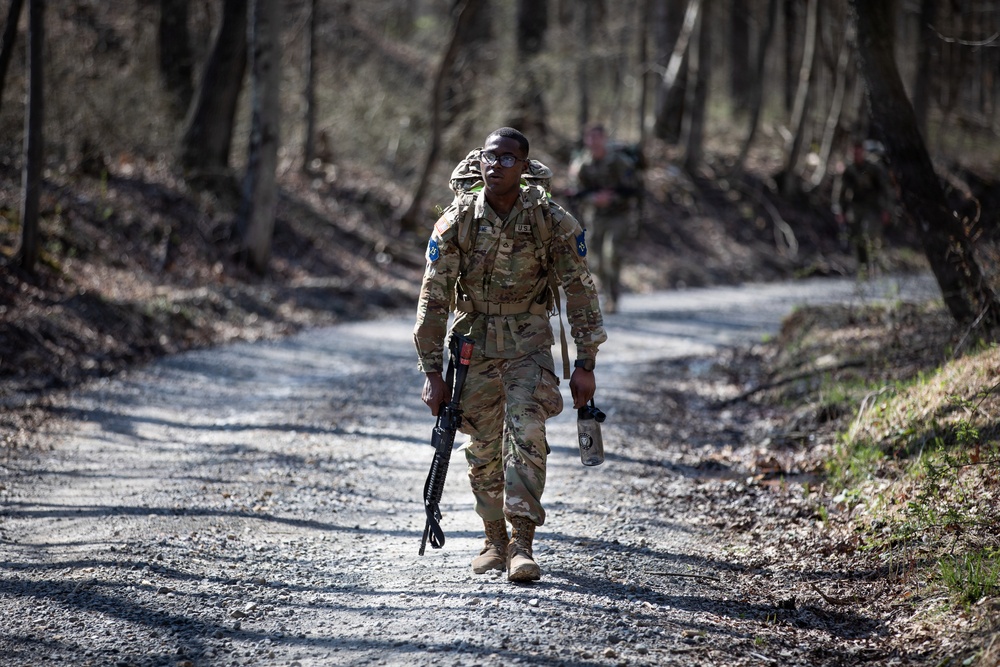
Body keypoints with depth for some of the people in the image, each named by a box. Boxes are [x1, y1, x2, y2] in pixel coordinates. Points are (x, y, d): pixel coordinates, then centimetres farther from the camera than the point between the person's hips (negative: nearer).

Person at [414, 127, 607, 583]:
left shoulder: (552, 221, -13)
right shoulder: (457, 221, -12)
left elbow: (580, 291, -5)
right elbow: (433, 298, -6)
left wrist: (585, 364, -7)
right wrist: (432, 372, -8)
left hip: (528, 339, -2)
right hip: (473, 339, 2)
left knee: (526, 432, -19)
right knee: (482, 447, 6)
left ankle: (522, 543, -19)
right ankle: (495, 541, 21)